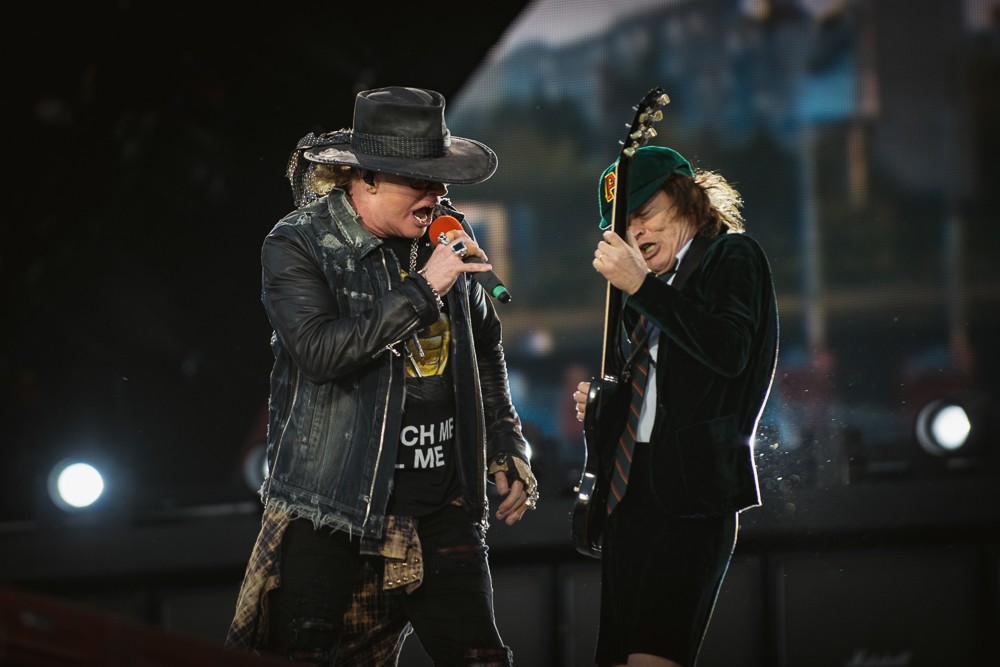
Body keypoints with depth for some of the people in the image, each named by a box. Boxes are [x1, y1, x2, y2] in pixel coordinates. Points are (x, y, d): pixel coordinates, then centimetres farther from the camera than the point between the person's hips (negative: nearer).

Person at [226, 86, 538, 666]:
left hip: (444, 502, 4)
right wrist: (423, 291, -21)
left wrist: (507, 449, 16)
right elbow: (320, 350, -23)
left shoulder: (445, 238, 9)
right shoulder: (298, 247, -7)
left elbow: (486, 352, 23)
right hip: (336, 505, -4)